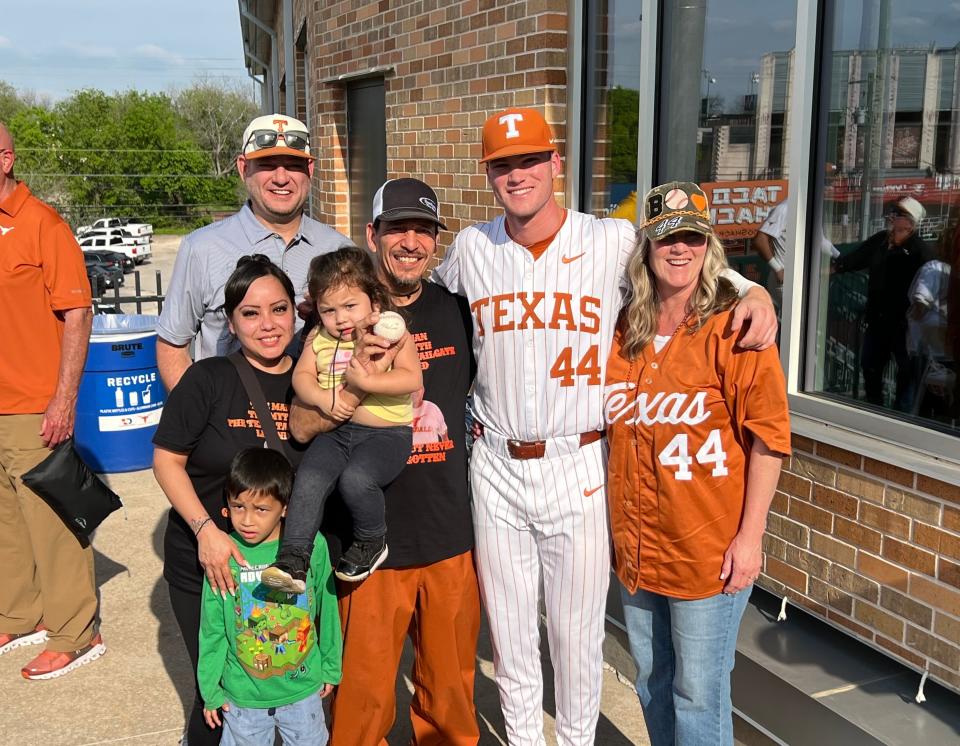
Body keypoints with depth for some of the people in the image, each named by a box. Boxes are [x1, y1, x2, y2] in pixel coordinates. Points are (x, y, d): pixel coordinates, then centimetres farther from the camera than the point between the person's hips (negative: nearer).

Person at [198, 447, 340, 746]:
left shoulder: (312, 545, -17)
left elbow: (326, 610, -3)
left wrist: (331, 667, 6)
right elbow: (212, 628, -5)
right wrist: (210, 689, 2)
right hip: (243, 694, 0)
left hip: (303, 687, 1)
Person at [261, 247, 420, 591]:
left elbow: (412, 379, -14)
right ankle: (294, 558, -10)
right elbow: (301, 375, 9)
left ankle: (371, 541, -1)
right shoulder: (320, 339, 12)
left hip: (386, 433, -5)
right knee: (308, 478, -18)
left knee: (356, 478, -29)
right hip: (336, 430, 5)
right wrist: (323, 398, -10)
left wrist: (365, 380, -22)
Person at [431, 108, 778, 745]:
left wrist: (756, 292, -13)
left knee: (577, 633, 11)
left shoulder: (615, 241, -6)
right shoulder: (470, 249, 3)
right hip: (496, 470, 3)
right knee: (508, 630, 17)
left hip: (579, 470, -2)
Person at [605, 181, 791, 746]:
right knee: (652, 683, 20)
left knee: (698, 696, 7)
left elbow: (769, 436, -13)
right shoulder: (625, 330, 5)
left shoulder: (733, 327, -12)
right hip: (637, 544, 6)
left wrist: (750, 536, -15)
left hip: (709, 550, -5)